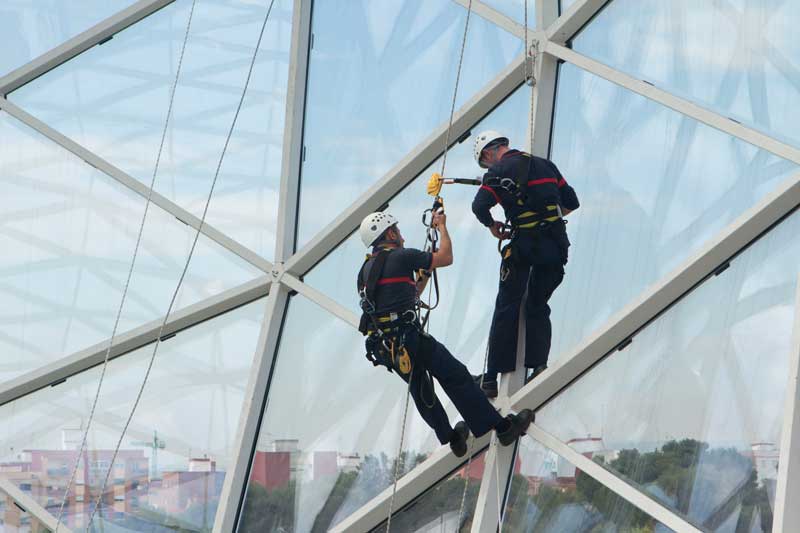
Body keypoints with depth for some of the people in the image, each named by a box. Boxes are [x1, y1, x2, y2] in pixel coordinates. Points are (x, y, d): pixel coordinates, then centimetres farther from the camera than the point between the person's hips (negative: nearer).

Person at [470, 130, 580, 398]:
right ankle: (539, 365, 1)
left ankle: (492, 378, 1)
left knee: (506, 309, 3)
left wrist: (492, 225, 3)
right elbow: (571, 202, 17)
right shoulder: (545, 164, 15)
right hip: (556, 245, 5)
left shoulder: (499, 171, -2)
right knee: (538, 307, 16)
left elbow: (479, 207, -16)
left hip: (524, 246, -5)